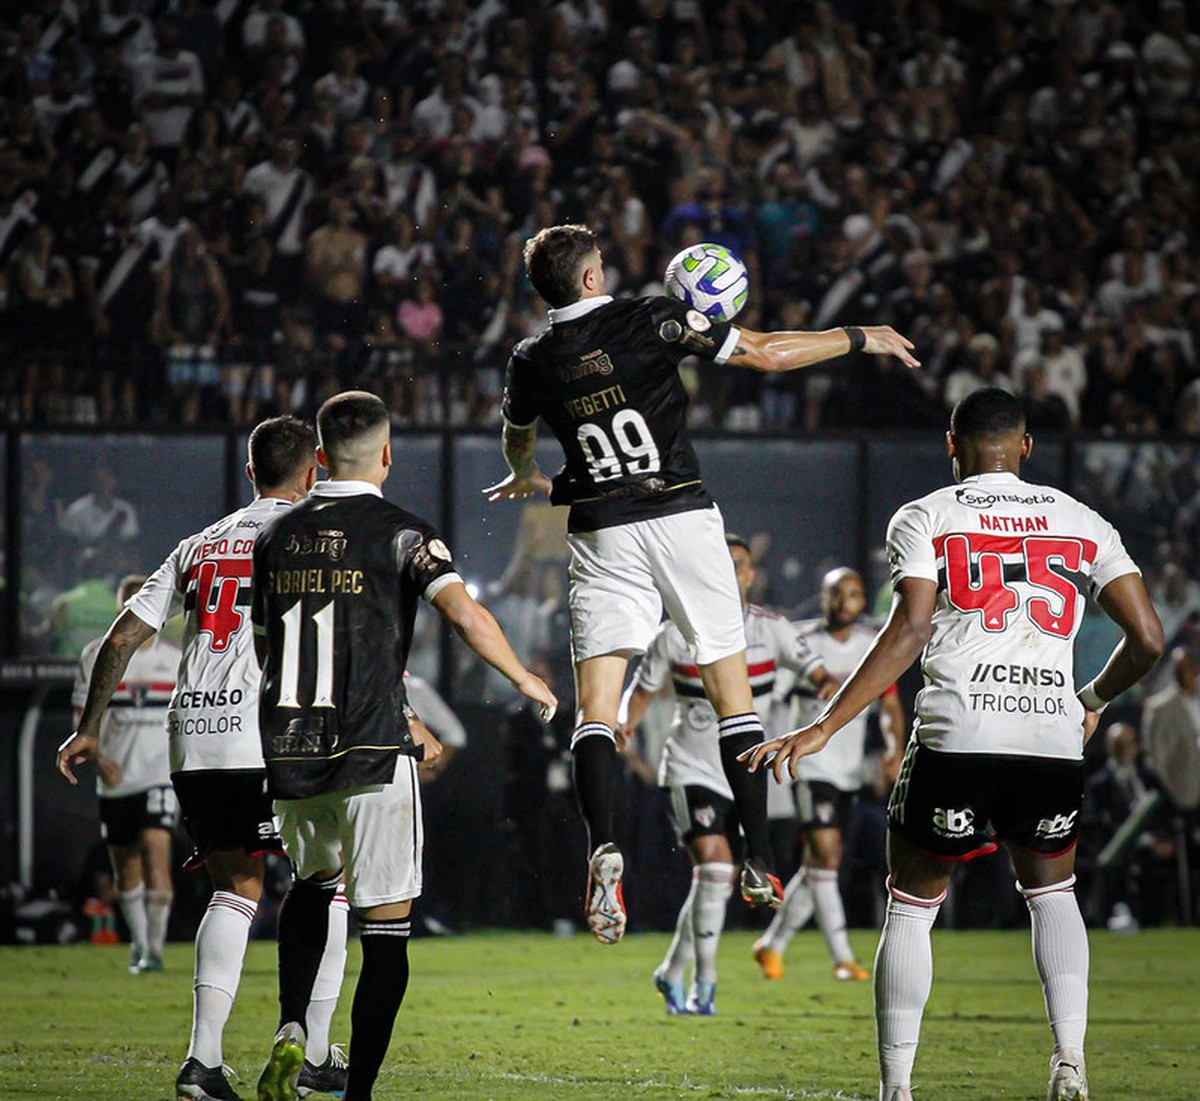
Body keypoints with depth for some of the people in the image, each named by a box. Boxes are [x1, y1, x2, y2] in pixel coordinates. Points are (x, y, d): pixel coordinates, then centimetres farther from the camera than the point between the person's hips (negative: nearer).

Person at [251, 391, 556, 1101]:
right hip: (370, 755, -5)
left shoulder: (279, 538, 11)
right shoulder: (401, 533, -5)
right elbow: (467, 616, -19)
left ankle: (292, 1028, 9)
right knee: (387, 929, 1)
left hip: (288, 752, 5)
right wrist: (526, 680, 0)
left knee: (315, 880, 29)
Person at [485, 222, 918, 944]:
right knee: (732, 690, 8)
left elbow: (518, 442, 28)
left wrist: (525, 478, 53)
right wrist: (861, 339, 10)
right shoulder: (650, 321, -5)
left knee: (595, 706, -2)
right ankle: (760, 863, 3)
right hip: (682, 518, -1)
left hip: (602, 534, 1)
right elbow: (767, 354, -4)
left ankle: (603, 844, -26)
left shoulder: (532, 362, 6)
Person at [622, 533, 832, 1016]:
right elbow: (644, 688, 5)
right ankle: (704, 982, -14)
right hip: (692, 770, -3)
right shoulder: (676, 634, -7)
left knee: (718, 882, 10)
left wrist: (832, 686, -35)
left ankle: (672, 975, 28)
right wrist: (626, 725, -15)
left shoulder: (771, 629, -4)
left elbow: (818, 674, -11)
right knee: (714, 866, -21)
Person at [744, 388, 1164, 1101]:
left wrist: (824, 729, -7)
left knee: (913, 906, 13)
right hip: (1054, 738, 2)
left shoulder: (925, 519, 9)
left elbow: (909, 633, -6)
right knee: (1052, 892, 25)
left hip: (957, 736, -2)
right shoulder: (1082, 523, 17)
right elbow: (1148, 640, 10)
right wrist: (1093, 702, 30)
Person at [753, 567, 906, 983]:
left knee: (817, 867, 9)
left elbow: (890, 705, 8)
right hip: (813, 765, -5)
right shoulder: (804, 644, -6)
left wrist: (896, 749, -8)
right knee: (827, 858, -15)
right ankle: (842, 957, -16)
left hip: (850, 771, 5)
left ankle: (772, 944, 23)